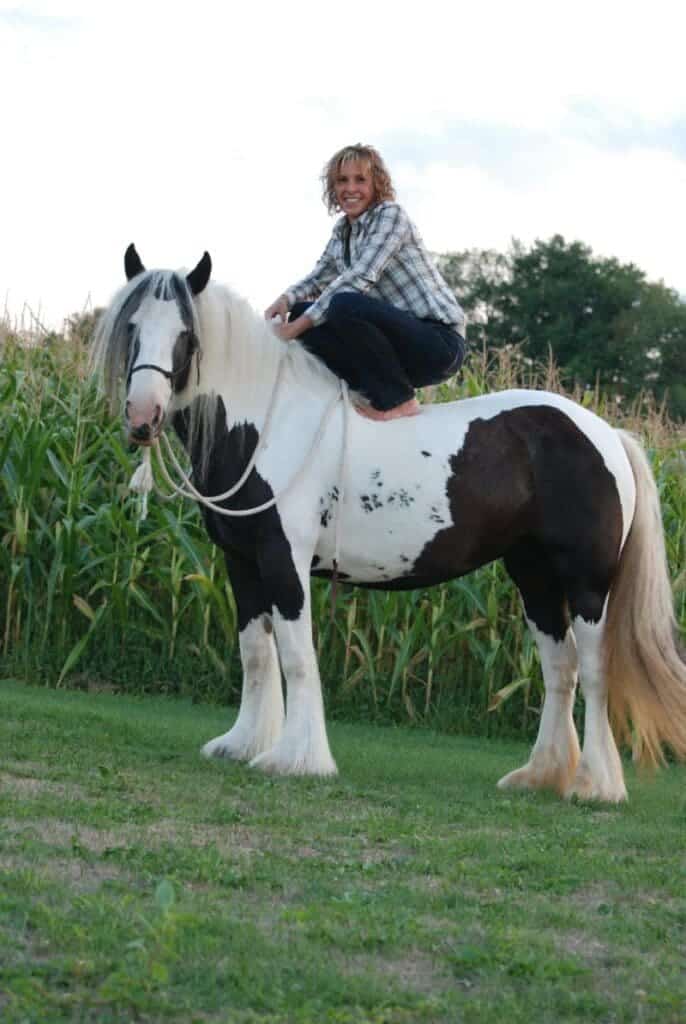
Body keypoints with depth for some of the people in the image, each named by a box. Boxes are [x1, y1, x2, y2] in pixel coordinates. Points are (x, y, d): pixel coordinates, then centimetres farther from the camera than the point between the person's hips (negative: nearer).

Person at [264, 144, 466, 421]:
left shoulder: (391, 214, -11)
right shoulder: (342, 230, 13)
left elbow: (360, 278, -21)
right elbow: (319, 278, 23)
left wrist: (300, 325, -22)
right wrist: (286, 299, -2)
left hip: (439, 341, -8)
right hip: (397, 341, 8)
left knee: (343, 304, -31)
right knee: (301, 312, -1)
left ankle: (398, 400, -16)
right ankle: (375, 389, -2)